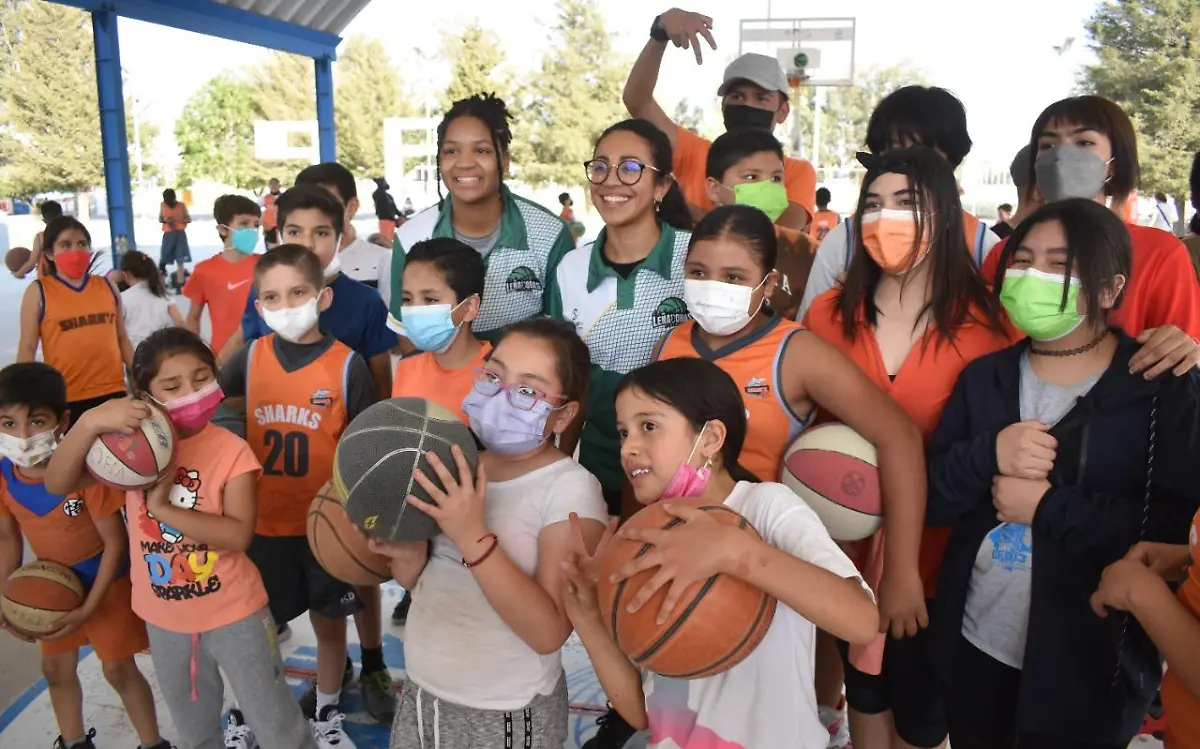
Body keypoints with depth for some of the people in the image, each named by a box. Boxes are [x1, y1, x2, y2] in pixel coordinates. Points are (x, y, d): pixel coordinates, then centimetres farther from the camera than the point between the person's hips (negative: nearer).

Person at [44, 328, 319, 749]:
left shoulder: (231, 450, -17)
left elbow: (239, 534, -25)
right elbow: (57, 484, -19)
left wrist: (163, 507, -31)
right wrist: (92, 422, -33)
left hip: (233, 613, -4)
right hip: (164, 618, 4)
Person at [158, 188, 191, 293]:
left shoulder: (181, 205, -2)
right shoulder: (163, 205, 4)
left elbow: (189, 219, 2)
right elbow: (160, 219, 13)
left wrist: (178, 219, -16)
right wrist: (165, 220, -10)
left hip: (180, 234, -2)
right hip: (168, 235, 2)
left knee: (180, 261, -5)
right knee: (163, 258, 4)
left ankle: (179, 285, -3)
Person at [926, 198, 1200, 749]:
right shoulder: (983, 377, 3)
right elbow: (929, 496, -3)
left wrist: (1048, 508, -22)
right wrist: (988, 456, -21)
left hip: (1092, 665, -3)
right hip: (973, 643, 4)